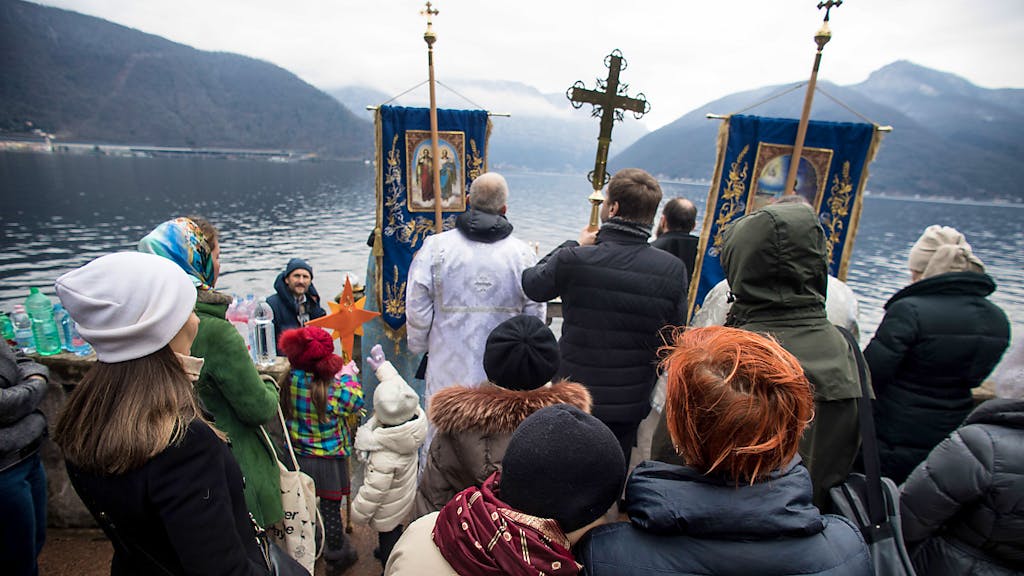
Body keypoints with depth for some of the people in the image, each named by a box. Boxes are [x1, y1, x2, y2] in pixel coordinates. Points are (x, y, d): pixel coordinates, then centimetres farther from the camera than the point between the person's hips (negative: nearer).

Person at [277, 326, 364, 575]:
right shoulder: (336, 387, -27)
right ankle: (336, 556, 31)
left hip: (299, 457, 5)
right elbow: (356, 405, -11)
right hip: (329, 459, -4)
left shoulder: (289, 380, -14)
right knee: (331, 508, 13)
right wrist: (349, 376, 0)